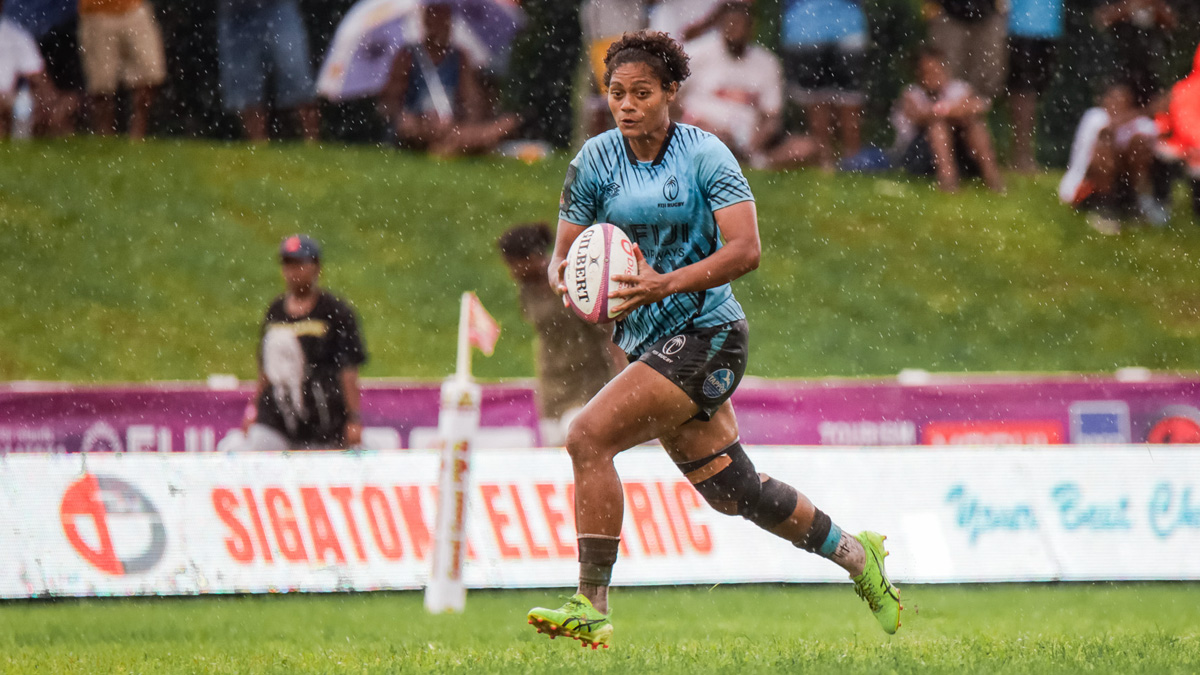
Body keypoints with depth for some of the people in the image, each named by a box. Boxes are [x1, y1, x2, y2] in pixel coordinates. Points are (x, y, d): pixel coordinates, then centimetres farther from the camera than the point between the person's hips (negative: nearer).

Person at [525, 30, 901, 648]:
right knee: (730, 490, 12)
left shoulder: (704, 154, -9)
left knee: (589, 438, -21)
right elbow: (564, 256, 6)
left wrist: (668, 283, -29)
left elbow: (745, 249, -17)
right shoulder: (595, 161, 4)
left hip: (705, 333, -6)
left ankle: (592, 608, -17)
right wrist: (566, 279, -18)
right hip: (647, 342, 6)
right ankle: (854, 555, 34)